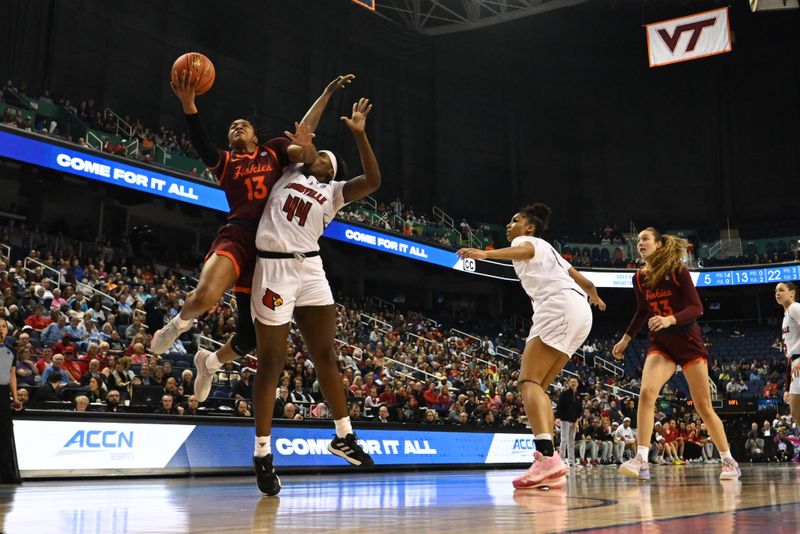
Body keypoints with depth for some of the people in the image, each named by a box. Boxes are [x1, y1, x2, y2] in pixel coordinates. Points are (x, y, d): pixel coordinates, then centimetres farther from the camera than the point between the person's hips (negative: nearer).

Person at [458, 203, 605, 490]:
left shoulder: (526, 240, 10)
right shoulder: (549, 250, 34)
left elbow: (525, 251, -18)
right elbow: (586, 283, 38)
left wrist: (485, 254, -38)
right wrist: (596, 299, 62)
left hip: (559, 307, -9)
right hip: (580, 312, 9)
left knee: (528, 381, -16)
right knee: (538, 386, 8)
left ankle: (547, 456, -34)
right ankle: (550, 466, -1)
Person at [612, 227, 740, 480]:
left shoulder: (678, 271, -10)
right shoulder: (639, 278, 3)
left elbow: (696, 307, -14)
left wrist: (671, 319, -30)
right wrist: (625, 339, 18)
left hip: (687, 340, -3)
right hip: (659, 343, 3)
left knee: (703, 406, 1)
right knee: (646, 392, -22)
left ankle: (729, 461, 18)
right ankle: (641, 460, -24)